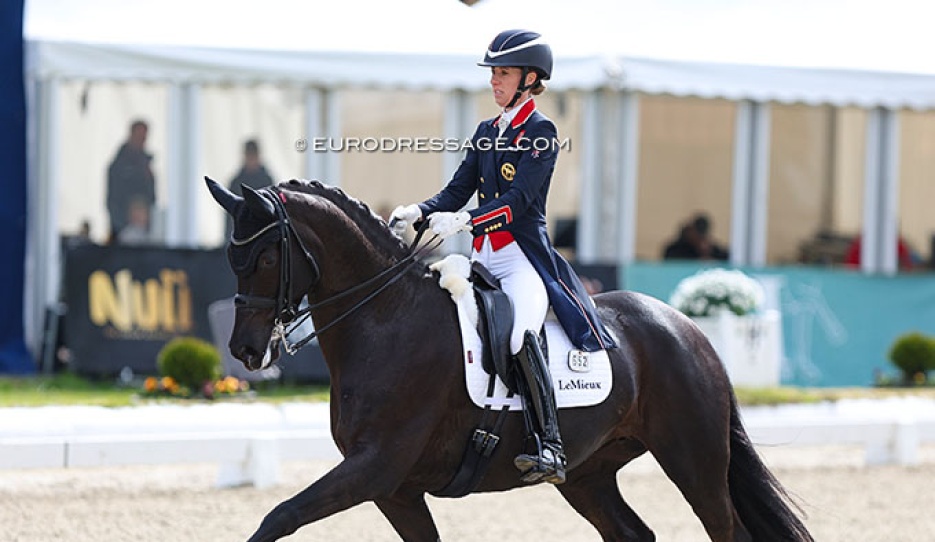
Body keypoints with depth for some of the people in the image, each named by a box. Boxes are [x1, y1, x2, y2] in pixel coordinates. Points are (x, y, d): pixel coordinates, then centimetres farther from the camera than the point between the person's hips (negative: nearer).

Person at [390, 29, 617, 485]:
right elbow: (458, 191, 14)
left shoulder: (540, 132, -4)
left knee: (519, 334, -32)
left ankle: (550, 447, -37)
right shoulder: (486, 132, 18)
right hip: (485, 258, 9)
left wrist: (464, 221, -29)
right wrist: (418, 213, -6)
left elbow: (518, 199, -16)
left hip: (525, 256, -9)